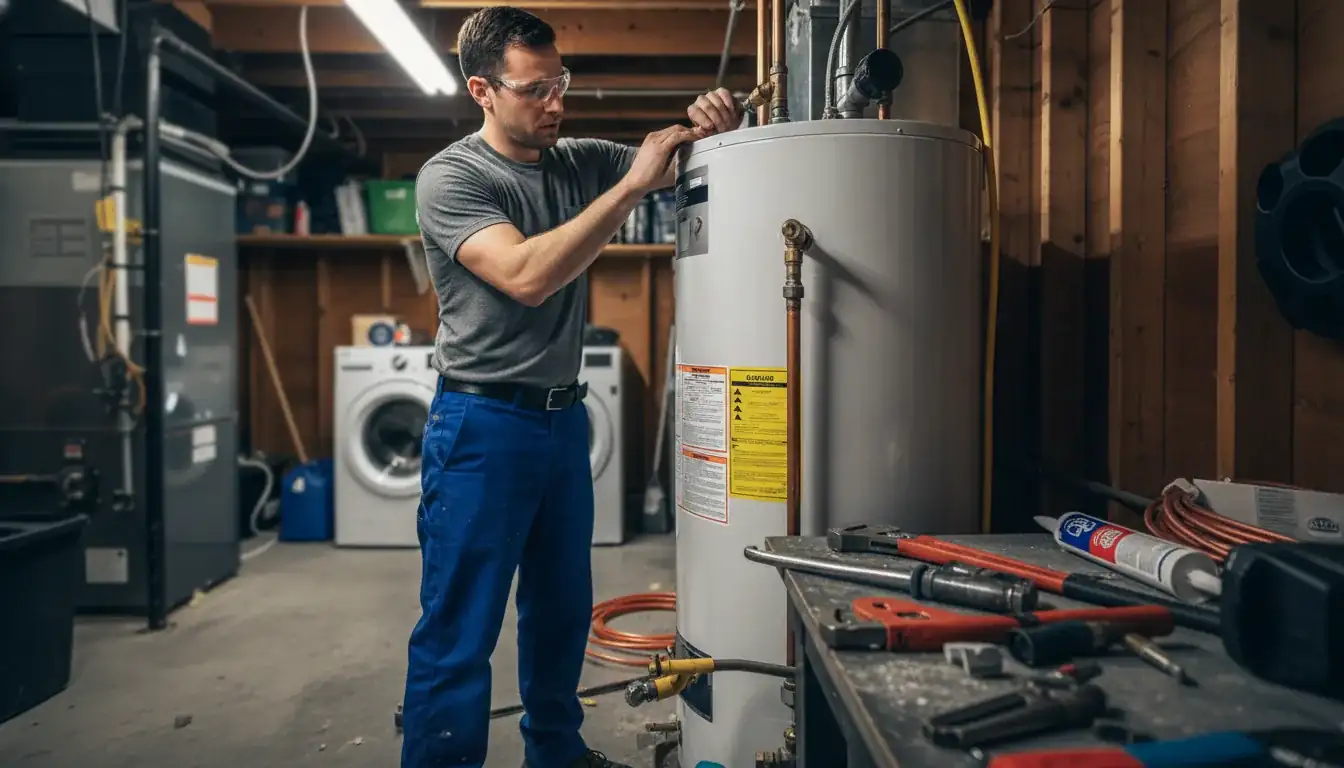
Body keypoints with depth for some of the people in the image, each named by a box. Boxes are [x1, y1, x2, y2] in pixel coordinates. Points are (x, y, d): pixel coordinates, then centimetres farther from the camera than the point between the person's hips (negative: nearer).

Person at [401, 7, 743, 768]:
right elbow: (527, 275, -25)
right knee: (459, 631, -1)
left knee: (563, 607, 19)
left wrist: (716, 131, -11)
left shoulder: (582, 162, 7)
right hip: (483, 424, -6)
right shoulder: (451, 176, -10)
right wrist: (631, 185, -24)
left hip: (565, 418, 7)